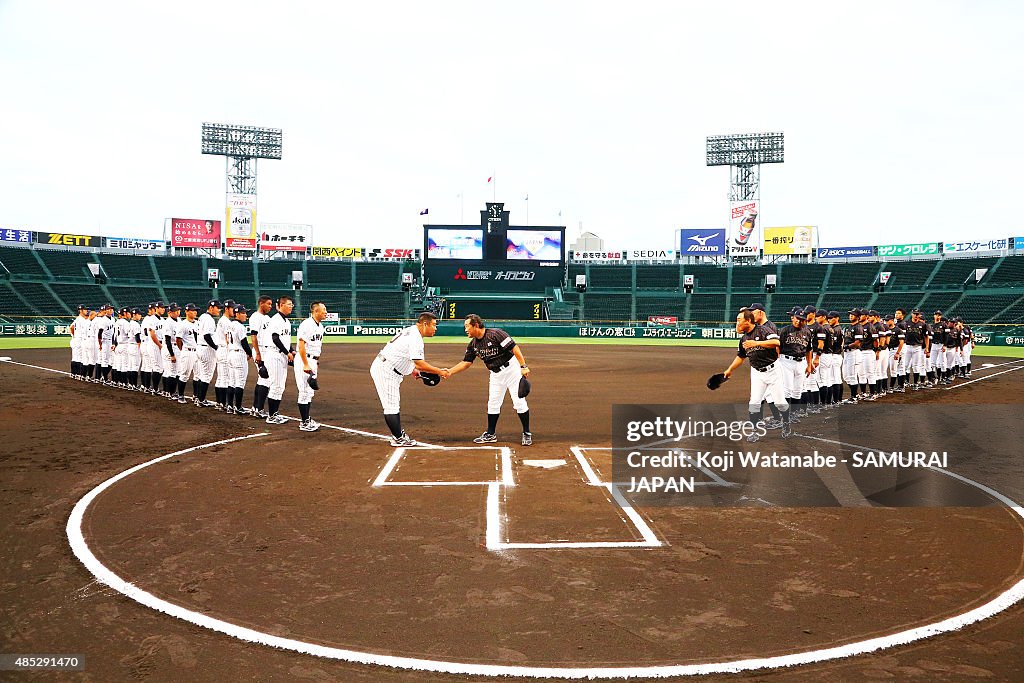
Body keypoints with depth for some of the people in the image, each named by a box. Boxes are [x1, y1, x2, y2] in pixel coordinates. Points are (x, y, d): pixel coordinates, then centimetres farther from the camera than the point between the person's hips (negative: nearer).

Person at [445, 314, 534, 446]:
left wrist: (523, 366, -28)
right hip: (496, 374, 7)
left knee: (519, 402, -6)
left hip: (511, 369, -7)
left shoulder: (495, 334, -22)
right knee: (493, 404, 10)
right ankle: (490, 434, 22)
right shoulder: (473, 344, 1)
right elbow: (465, 363, 7)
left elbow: (514, 347, -24)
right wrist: (449, 372, -4)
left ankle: (527, 433, 6)